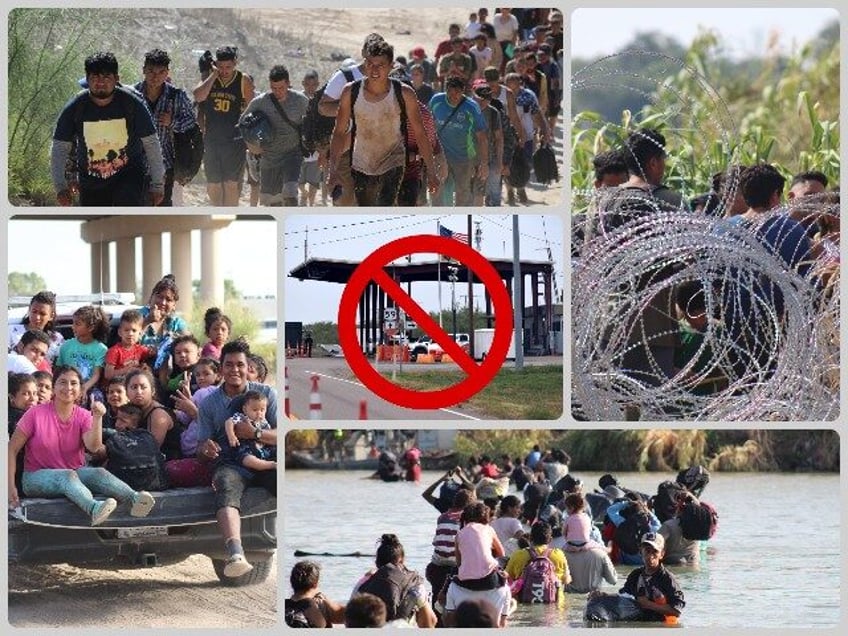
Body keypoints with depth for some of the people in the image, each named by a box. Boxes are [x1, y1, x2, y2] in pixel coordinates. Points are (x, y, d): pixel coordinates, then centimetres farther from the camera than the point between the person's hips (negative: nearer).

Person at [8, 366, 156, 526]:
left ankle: (134, 500, -56)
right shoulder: (36, 414, -5)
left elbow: (93, 447, -15)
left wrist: (97, 418, -27)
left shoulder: (84, 416, 3)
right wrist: (11, 486, -14)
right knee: (67, 476, -36)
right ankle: (94, 509, -68)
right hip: (38, 476, -4)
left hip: (76, 472, 4)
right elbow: (12, 449, -4)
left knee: (99, 473, -27)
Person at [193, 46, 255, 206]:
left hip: (234, 140, -3)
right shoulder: (210, 78, 4)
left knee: (231, 184, -9)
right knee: (213, 186, 8)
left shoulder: (243, 80, -2)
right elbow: (198, 96, -14)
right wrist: (214, 74, -12)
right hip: (211, 138, 3)